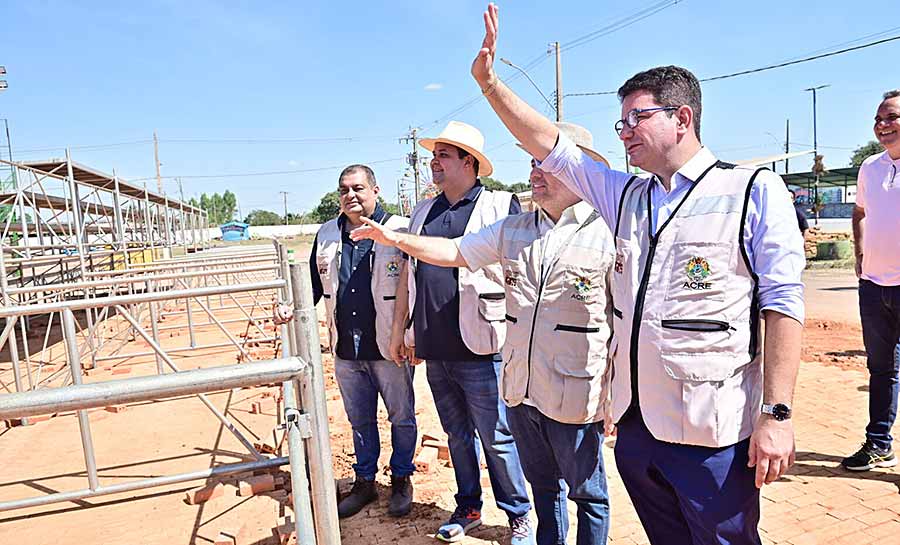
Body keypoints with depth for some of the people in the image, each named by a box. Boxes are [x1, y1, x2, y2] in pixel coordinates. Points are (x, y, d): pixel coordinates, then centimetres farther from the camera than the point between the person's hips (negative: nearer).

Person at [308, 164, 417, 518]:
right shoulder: (327, 234, 8)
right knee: (360, 420, 19)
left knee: (401, 417, 13)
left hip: (390, 348, -4)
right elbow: (314, 281, 17)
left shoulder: (399, 230, -9)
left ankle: (401, 480, 33)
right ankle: (364, 482, 36)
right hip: (346, 350, 5)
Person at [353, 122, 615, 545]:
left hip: (576, 397, -5)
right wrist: (397, 239, 0)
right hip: (520, 392, 5)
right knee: (542, 485, 24)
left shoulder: (606, 233, -12)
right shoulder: (513, 230, 5)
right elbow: (455, 252, 10)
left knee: (587, 493, 16)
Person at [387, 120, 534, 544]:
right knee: (457, 436, 19)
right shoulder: (424, 212, 13)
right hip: (434, 352, 6)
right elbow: (408, 273, 17)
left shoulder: (501, 207, -6)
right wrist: (400, 329, 16)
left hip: (481, 352, -6)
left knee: (497, 440, 6)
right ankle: (468, 509, 36)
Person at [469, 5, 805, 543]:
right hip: (635, 424, 6)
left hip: (714, 435, -5)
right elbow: (549, 146, 11)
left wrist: (777, 414, -13)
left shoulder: (754, 191, -4)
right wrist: (489, 81, 4)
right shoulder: (626, 196, 11)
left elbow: (783, 303, -8)